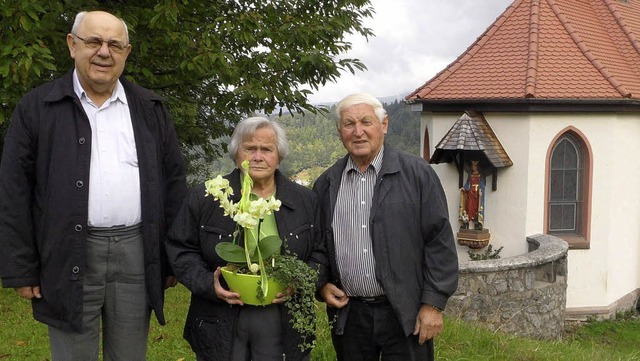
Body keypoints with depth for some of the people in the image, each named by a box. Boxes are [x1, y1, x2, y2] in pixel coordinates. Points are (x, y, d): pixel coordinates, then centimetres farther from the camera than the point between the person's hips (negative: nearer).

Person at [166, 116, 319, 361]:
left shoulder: (306, 201, 5)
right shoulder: (204, 198, 1)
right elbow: (182, 250, 4)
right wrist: (208, 284, -11)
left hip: (282, 321, 1)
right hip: (219, 322, 0)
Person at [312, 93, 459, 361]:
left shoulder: (417, 174, -3)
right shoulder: (326, 184, 9)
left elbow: (440, 241, -5)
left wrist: (433, 304, -9)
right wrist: (322, 285, 1)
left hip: (405, 314, -3)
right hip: (348, 314, 3)